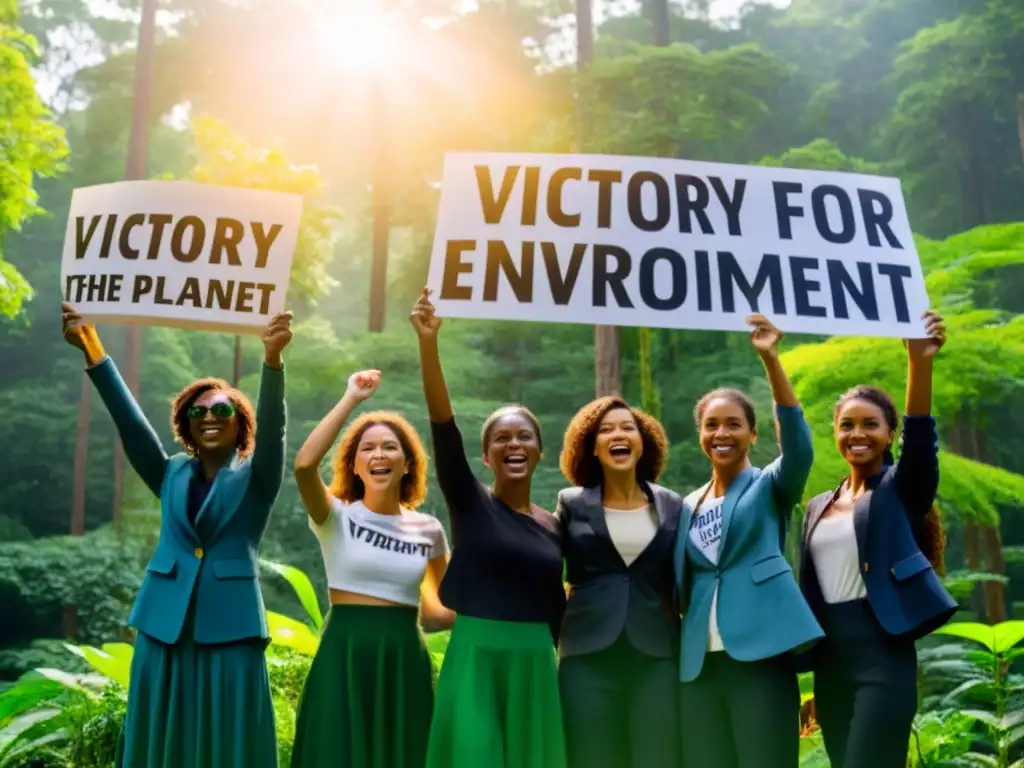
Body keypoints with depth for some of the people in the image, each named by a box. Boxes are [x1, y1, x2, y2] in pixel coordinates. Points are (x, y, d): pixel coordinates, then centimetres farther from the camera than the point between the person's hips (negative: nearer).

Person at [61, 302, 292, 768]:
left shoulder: (255, 478, 4)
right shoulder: (171, 475, 12)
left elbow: (271, 425, -13)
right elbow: (128, 418, 3)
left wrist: (272, 357, -31)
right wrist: (91, 349, -8)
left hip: (229, 629, -3)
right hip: (165, 626, 3)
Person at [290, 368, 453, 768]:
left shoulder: (428, 528, 7)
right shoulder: (337, 518, -2)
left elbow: (443, 607, 19)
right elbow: (304, 465, -23)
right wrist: (351, 399, -18)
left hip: (404, 660, 3)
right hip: (345, 655, -3)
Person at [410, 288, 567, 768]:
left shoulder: (552, 526, 8)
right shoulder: (469, 503, -3)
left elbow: (555, 606, 14)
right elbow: (443, 425, -16)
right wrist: (428, 343, -26)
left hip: (535, 664, 4)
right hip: (476, 660, -4)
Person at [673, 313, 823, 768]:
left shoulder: (770, 487, 4)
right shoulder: (689, 505, 17)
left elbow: (798, 446, -17)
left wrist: (770, 359, -26)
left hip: (759, 656, -5)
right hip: (700, 664, 5)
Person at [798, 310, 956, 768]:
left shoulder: (903, 489, 1)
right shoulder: (819, 506, 16)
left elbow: (920, 439, -20)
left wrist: (919, 363, -37)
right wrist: (808, 676, 15)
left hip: (882, 656, -6)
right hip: (829, 659, 6)